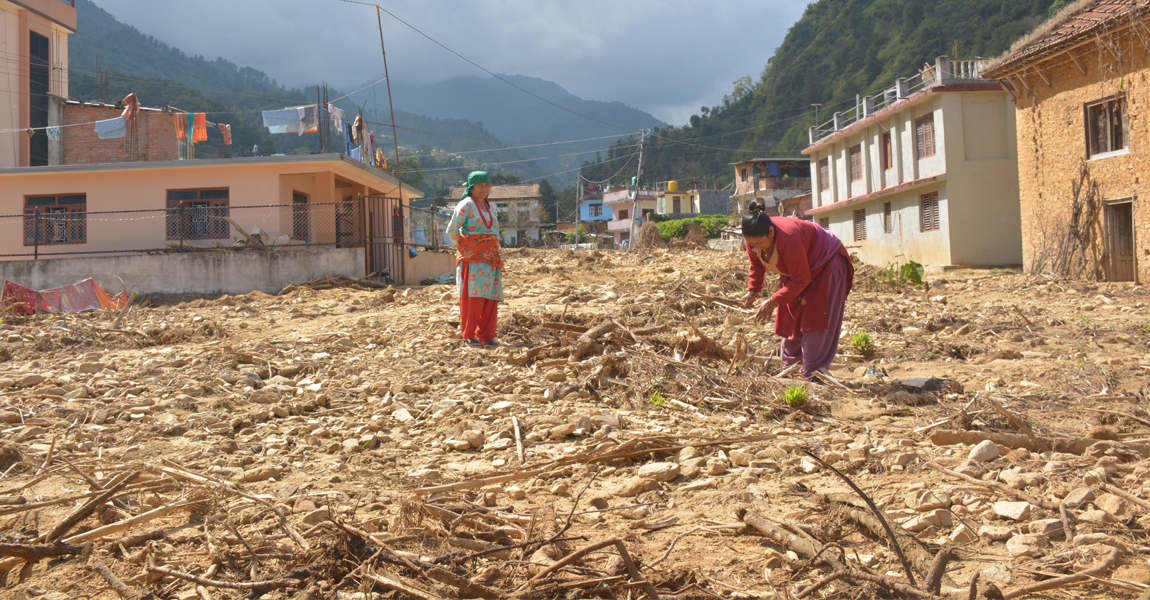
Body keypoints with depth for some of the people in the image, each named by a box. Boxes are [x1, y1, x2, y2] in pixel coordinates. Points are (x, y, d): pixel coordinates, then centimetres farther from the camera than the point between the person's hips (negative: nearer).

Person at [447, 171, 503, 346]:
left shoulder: (489, 207, 16)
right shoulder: (467, 205, -6)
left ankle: (487, 335, 11)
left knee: (490, 298, 5)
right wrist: (462, 249, -7)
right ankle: (469, 336, -4)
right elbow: (452, 229, -10)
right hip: (472, 257, -7)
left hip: (490, 258, 7)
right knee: (473, 296, -10)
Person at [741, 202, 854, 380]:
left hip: (825, 264, -7)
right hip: (796, 270, 8)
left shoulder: (788, 239, -42)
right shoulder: (754, 239, -20)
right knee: (790, 317, 7)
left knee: (815, 319, -11)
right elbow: (757, 265, 1)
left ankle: (811, 372, -7)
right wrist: (752, 291, -12)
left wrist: (773, 302, -34)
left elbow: (801, 280, -34)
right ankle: (790, 366, 16)